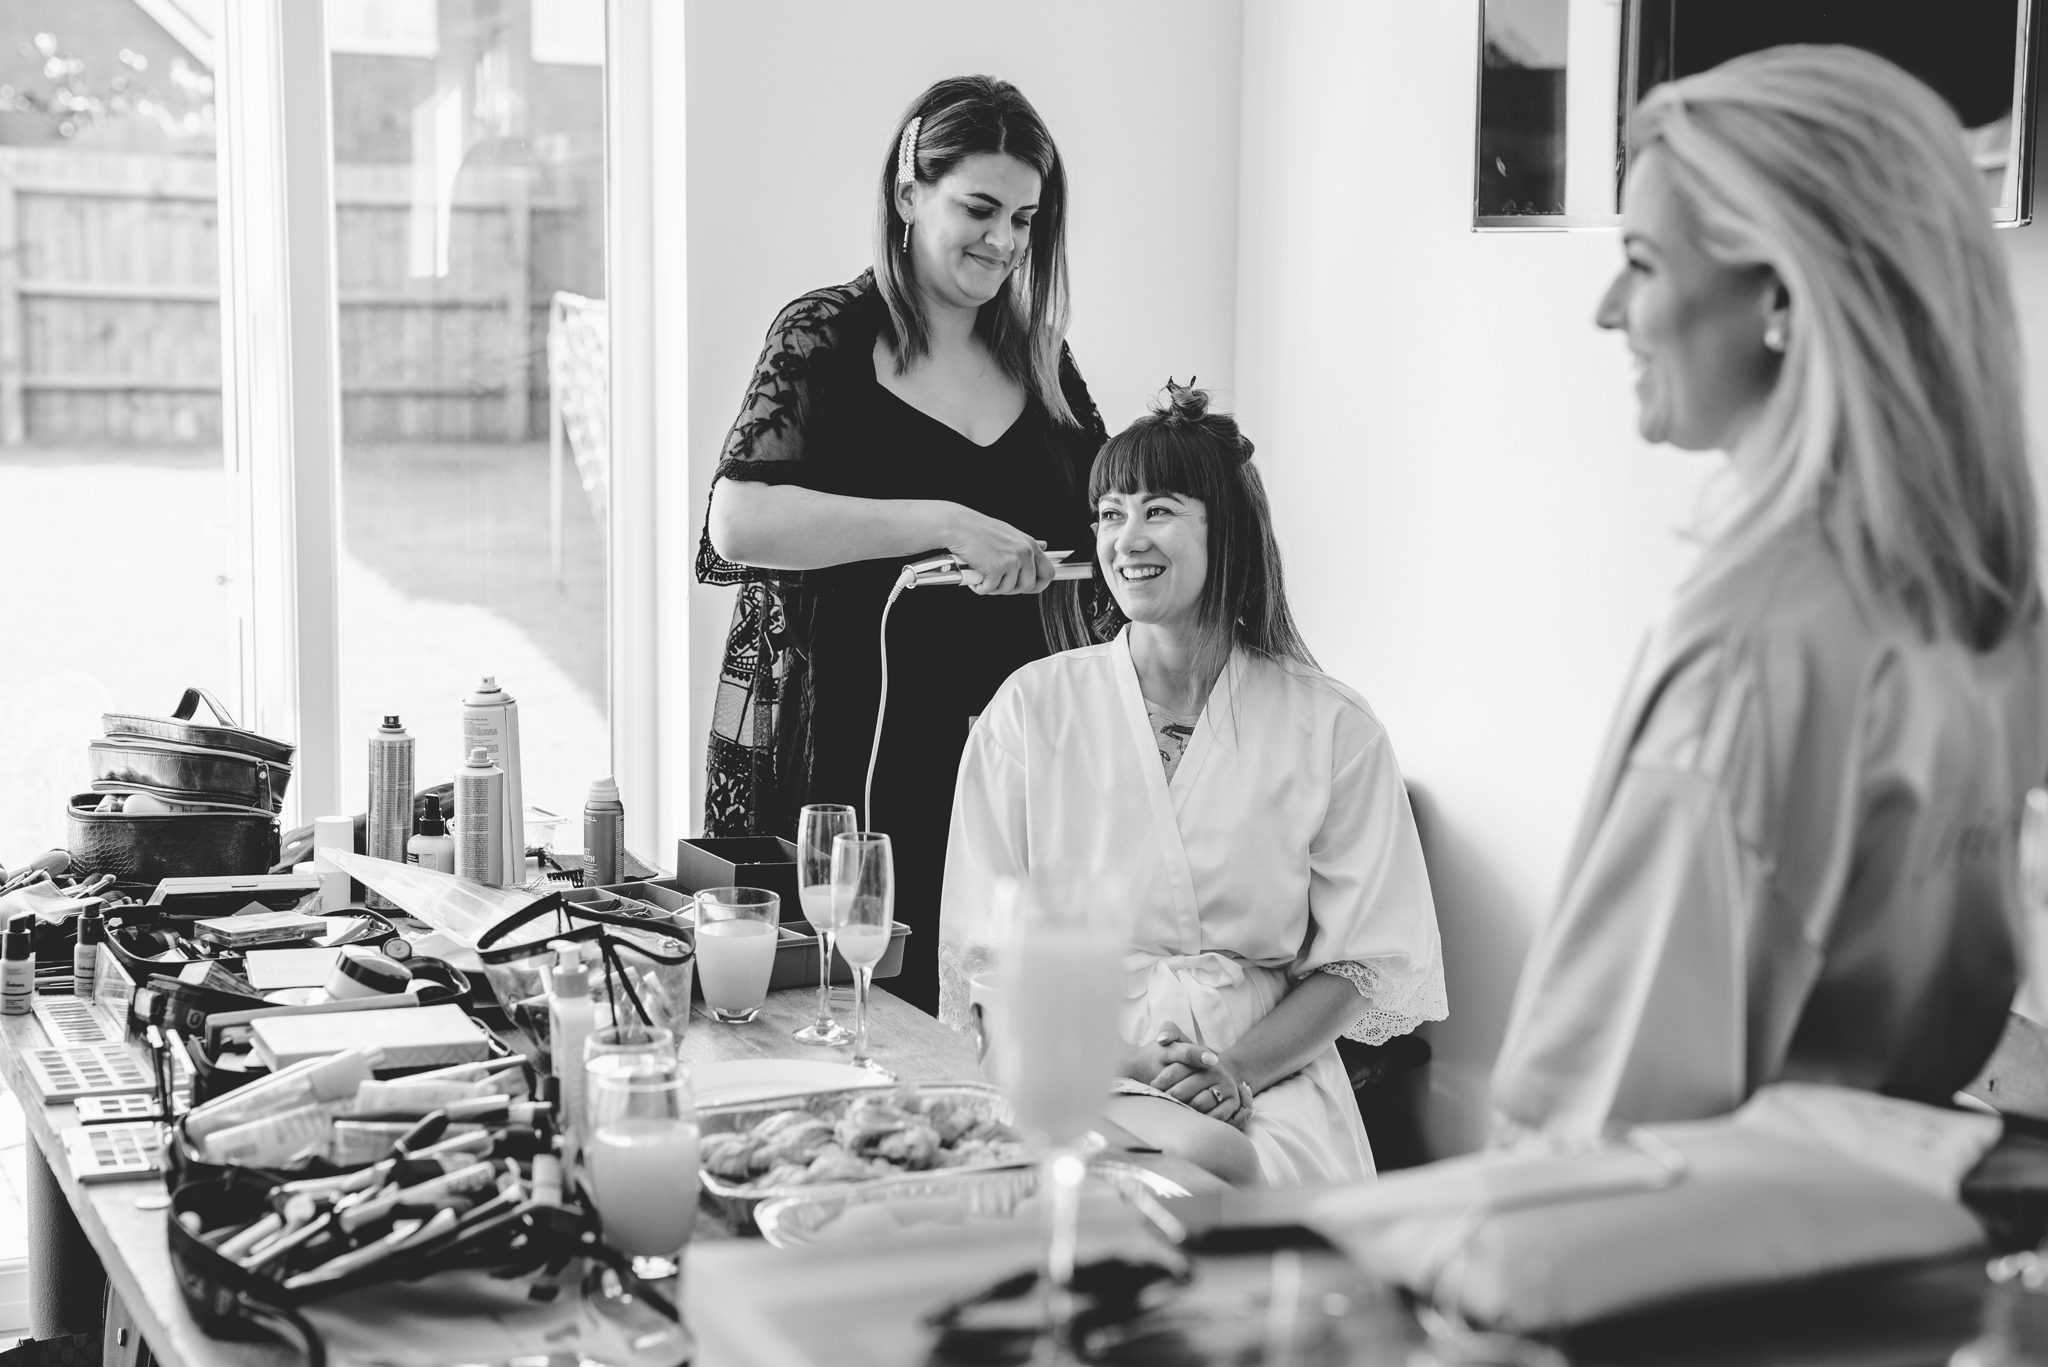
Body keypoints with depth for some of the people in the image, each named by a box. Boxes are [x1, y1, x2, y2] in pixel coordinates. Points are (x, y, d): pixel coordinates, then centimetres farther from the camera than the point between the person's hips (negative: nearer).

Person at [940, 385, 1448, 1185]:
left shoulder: (1332, 729, 5)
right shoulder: (1032, 708, 6)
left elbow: (1361, 960, 6)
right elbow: (989, 948, 3)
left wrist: (1242, 1072, -12)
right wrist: (1123, 1064, -14)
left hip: (1269, 1069, 1)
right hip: (1081, 1067, -1)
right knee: (1202, 1157, -34)